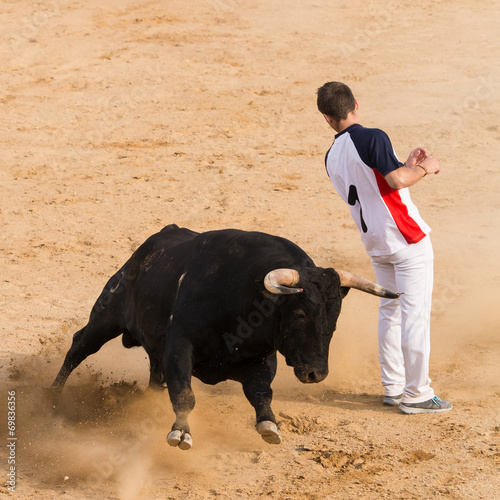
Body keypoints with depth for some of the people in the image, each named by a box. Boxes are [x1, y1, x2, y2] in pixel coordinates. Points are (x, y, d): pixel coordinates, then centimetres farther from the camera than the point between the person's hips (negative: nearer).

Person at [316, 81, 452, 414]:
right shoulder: (372, 138, -16)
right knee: (416, 313, -3)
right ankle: (416, 395, 0)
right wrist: (424, 168, -7)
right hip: (407, 238, -7)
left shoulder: (333, 157, 8)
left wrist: (408, 165, 19)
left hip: (376, 243, 8)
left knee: (391, 309, 18)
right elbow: (397, 180, -25)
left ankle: (394, 388, 21)